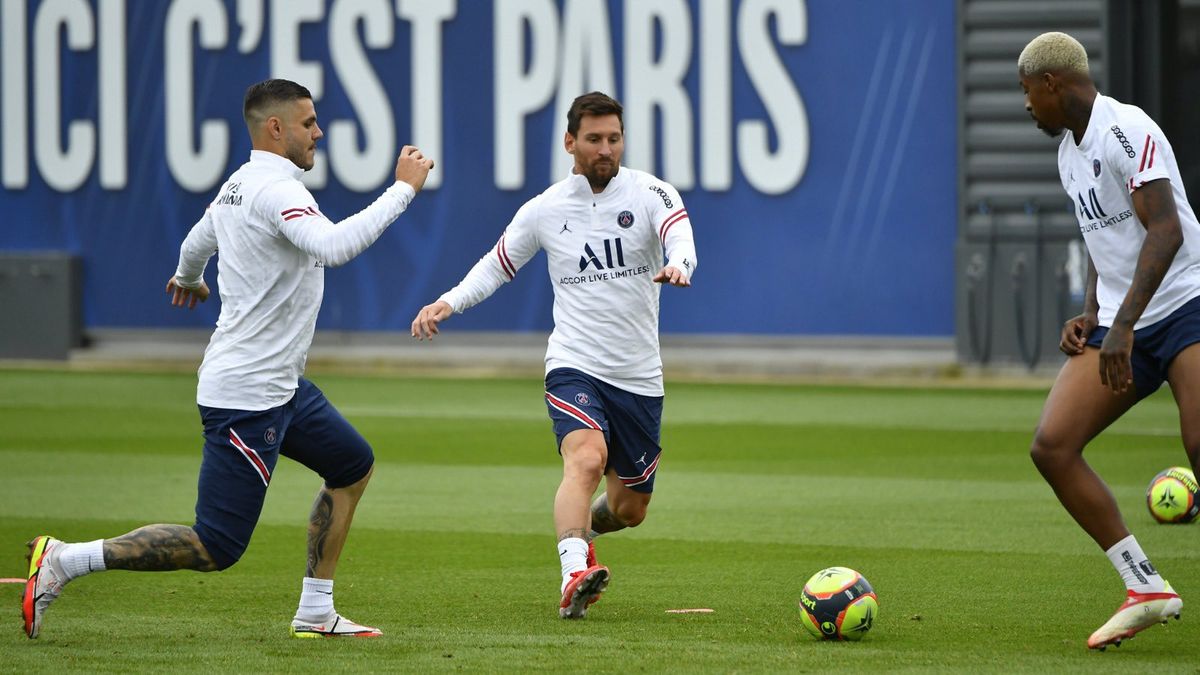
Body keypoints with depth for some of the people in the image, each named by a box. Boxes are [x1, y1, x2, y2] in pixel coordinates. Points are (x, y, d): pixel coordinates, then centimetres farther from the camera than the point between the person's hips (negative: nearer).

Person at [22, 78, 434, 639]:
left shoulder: (237, 188, 11)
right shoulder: (275, 190, -19)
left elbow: (196, 245, 30)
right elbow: (335, 245, -36)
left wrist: (188, 278, 53)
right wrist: (404, 189, -28)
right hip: (247, 397, -11)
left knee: (353, 467, 23)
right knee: (216, 547, -10)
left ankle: (315, 613, 24)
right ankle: (64, 561, -8)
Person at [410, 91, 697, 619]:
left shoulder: (650, 193, -2)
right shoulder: (545, 210, 3)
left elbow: (680, 236, -23)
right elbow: (497, 264, 18)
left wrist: (677, 266, -47)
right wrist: (450, 301, 1)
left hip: (640, 377, 2)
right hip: (575, 366, -2)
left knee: (631, 508, 14)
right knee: (587, 457, -32)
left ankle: (582, 529, 48)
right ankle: (574, 573, -45)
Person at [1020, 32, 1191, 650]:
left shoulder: (1129, 131, -13)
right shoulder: (1069, 151, 17)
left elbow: (1165, 231, -22)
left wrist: (1123, 325, -28)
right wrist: (1091, 316, 12)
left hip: (1184, 306, -9)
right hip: (1118, 328, 9)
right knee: (1051, 446, -8)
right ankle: (1145, 588, -4)